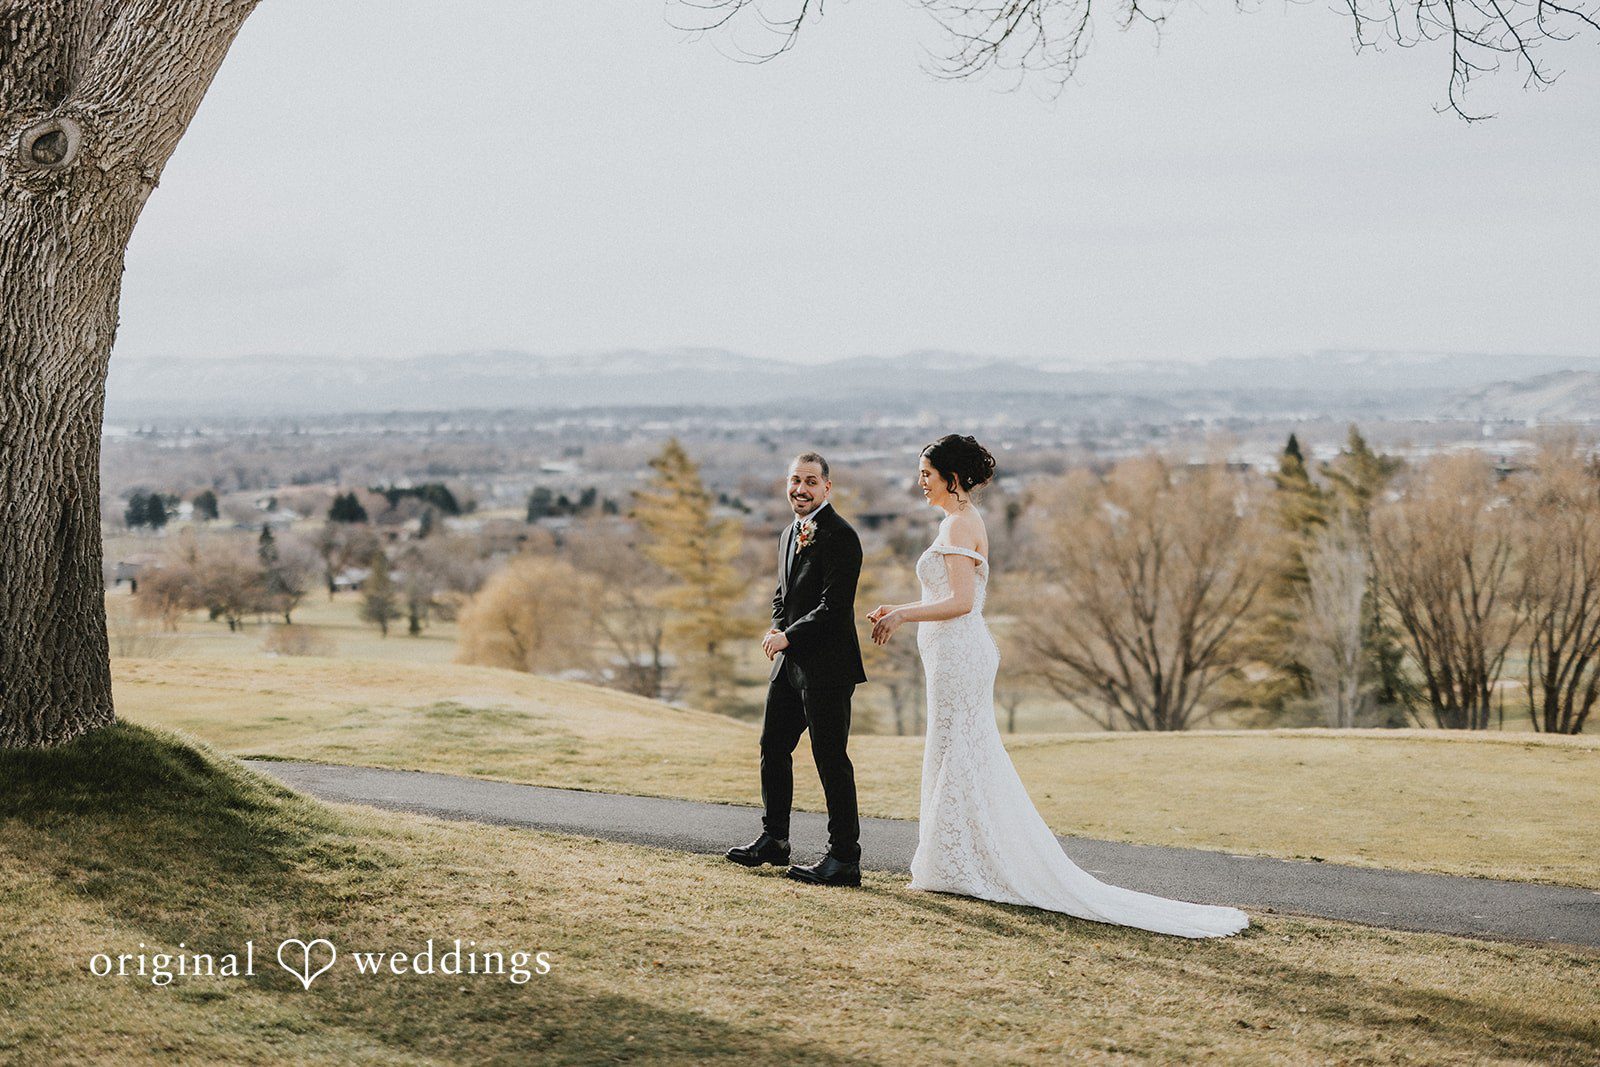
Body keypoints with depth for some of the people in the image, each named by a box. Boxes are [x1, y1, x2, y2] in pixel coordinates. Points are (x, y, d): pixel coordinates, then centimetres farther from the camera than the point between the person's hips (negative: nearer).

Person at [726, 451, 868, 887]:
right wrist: (777, 630, 5)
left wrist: (788, 637, -16)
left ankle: (844, 859, 0)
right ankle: (773, 840, 31)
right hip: (790, 662, 9)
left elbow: (835, 606, -20)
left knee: (831, 759, -6)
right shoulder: (790, 535, 15)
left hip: (826, 666, -9)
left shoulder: (840, 536, -14)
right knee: (773, 747, 16)